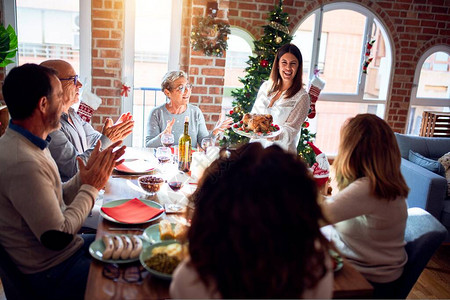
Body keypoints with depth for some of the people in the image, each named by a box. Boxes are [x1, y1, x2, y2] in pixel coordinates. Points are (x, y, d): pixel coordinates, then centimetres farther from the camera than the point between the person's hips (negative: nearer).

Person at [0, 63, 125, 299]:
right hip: (53, 275, -9)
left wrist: (87, 175, -5)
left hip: (67, 251, 9)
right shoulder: (23, 164, -29)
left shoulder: (30, 145, 3)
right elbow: (58, 237, -25)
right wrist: (91, 186, -16)